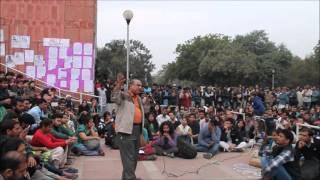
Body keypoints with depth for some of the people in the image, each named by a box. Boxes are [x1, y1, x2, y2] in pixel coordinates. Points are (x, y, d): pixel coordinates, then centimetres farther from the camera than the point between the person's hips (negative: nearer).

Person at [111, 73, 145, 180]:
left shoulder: (138, 98, 20)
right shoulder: (124, 95, -5)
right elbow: (114, 98, -28)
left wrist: (141, 129, 26)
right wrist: (118, 85, -43)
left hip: (137, 129, 9)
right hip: (126, 130, -9)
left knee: (134, 156, 17)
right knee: (128, 157, -9)